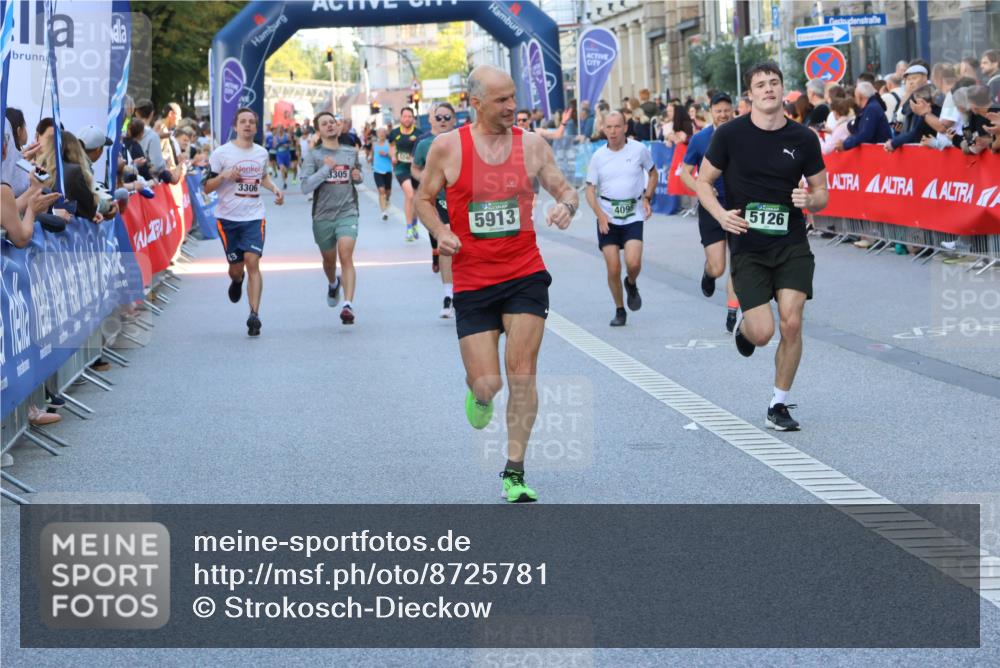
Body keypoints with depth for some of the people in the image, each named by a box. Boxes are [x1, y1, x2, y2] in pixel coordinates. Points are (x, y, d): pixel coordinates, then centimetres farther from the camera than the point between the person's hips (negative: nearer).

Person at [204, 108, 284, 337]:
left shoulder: (262, 153, 10)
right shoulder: (221, 153, -3)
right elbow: (207, 187, -2)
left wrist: (275, 189, 11)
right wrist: (224, 176, -20)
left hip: (254, 217, 1)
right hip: (228, 217, -1)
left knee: (252, 261, -15)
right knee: (236, 266, 5)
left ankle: (254, 315, -19)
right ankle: (236, 281, 45)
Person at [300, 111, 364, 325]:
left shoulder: (351, 152, 9)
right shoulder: (313, 155, -3)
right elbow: (306, 187, -13)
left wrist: (357, 177, 3)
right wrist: (327, 168, -19)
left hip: (347, 212, 0)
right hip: (323, 215, 0)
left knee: (346, 256, -18)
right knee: (329, 260, 16)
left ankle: (348, 304, -25)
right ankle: (333, 284, 51)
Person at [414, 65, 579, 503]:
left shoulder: (531, 144, 1)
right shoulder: (447, 147, -4)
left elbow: (564, 189, 10)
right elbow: (424, 199, 8)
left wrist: (566, 205, -14)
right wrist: (440, 233, -11)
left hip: (525, 274, 1)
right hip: (472, 281, -1)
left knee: (522, 375, -8)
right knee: (487, 384, -4)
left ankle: (514, 473, 2)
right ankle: (478, 392, 36)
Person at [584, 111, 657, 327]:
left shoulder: (639, 149, -2)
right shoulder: (598, 156, 0)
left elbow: (652, 173, 15)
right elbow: (590, 189, 4)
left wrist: (647, 198, 1)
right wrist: (600, 215, -11)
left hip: (633, 215, -1)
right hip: (608, 217, 1)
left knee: (633, 263, -17)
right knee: (613, 268, -3)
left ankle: (631, 284, 19)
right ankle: (619, 310, 16)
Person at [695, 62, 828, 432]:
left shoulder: (804, 138, 1)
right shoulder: (730, 134, -4)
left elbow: (821, 191, 10)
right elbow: (704, 182, 4)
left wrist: (810, 200, -14)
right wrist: (722, 214, -14)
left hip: (792, 246, 2)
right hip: (747, 247, -2)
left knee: (791, 324, -9)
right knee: (762, 332, -9)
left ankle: (779, 405, 8)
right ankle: (742, 327, 31)